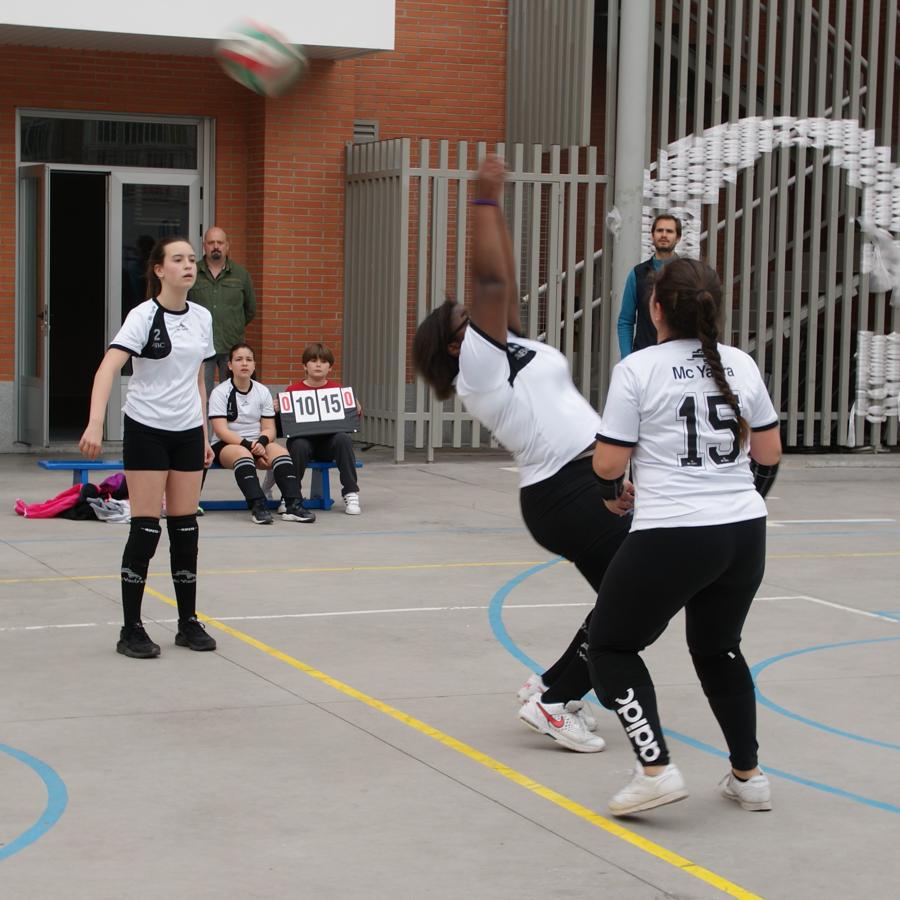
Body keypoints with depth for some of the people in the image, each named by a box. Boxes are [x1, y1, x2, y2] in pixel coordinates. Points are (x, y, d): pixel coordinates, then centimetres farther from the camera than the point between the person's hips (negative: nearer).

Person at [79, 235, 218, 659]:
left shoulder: (202, 318, 6)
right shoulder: (144, 316, -13)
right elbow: (107, 369, -25)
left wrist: (204, 435, 15)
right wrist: (95, 423, -38)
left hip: (187, 432, 5)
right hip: (146, 430, -5)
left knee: (185, 528, 8)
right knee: (146, 528, -5)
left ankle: (188, 623, 17)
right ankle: (131, 630, 3)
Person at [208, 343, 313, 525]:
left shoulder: (263, 392, 9)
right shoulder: (220, 392, -3)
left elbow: (269, 429, 4)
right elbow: (221, 431, -13)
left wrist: (261, 442, -20)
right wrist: (248, 445, -24)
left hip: (257, 444, 4)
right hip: (225, 446, -4)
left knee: (280, 451, -27)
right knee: (242, 453, -37)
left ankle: (293, 505, -39)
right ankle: (258, 506, -51)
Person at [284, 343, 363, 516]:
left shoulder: (337, 388, 9)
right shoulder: (293, 390, 4)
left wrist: (357, 410, -11)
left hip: (329, 440, 1)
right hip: (303, 438, -1)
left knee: (343, 439, -30)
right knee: (299, 446, -35)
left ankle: (351, 494, -22)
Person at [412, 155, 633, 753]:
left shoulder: (509, 347, 16)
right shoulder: (479, 363, -8)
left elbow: (507, 282, 14)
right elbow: (491, 282, -16)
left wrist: (495, 205, 12)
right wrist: (486, 201, -12)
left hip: (591, 484, 10)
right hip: (569, 494, -10)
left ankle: (553, 686, 25)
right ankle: (554, 702, 0)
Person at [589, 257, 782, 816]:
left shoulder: (638, 369, -7)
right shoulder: (741, 365, 7)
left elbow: (609, 464, -6)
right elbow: (769, 452, 13)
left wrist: (612, 490, 16)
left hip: (672, 538, -6)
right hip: (745, 533, 6)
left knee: (612, 645, 11)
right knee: (718, 648, 26)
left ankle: (656, 769, -2)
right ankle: (749, 775, 26)